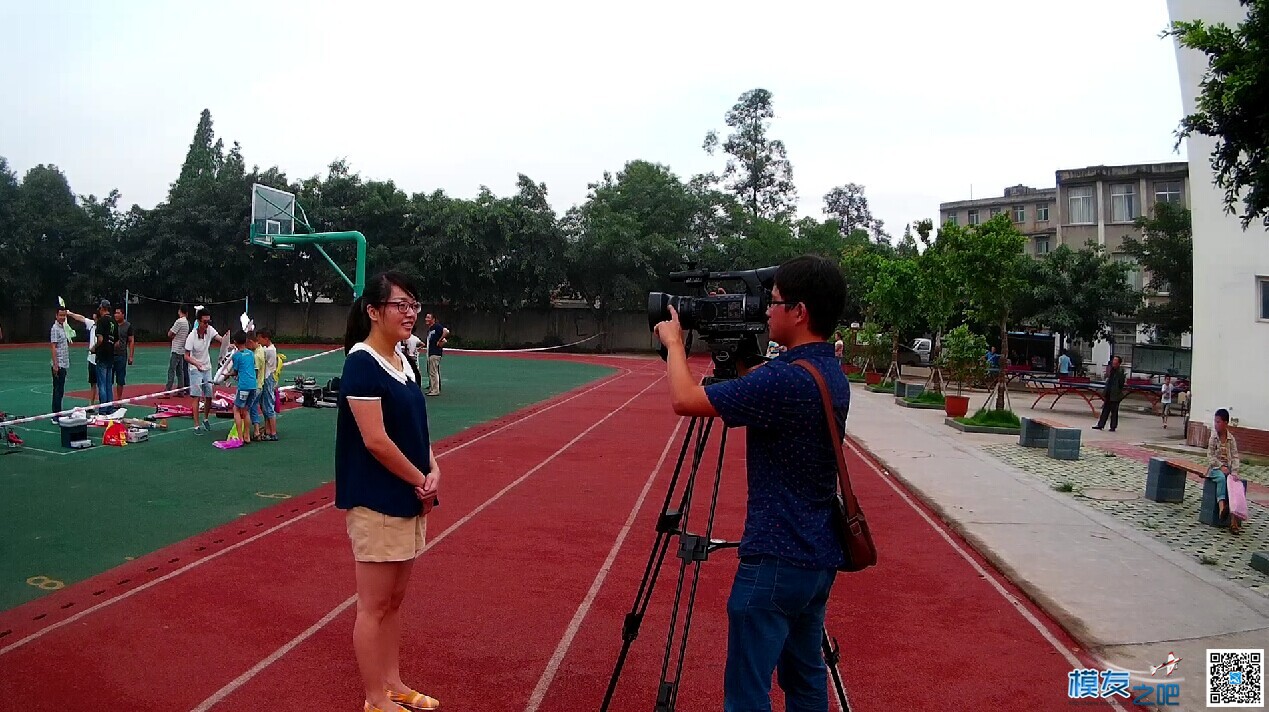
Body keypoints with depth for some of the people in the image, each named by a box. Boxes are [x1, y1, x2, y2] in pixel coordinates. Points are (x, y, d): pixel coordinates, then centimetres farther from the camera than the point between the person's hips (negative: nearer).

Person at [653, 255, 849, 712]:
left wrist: (673, 341, -3)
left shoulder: (785, 379, -23)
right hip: (821, 556, 10)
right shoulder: (832, 375, 6)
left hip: (776, 558, -9)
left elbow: (684, 400, -19)